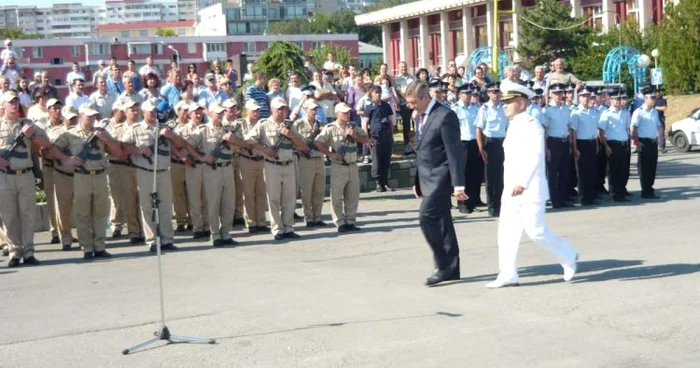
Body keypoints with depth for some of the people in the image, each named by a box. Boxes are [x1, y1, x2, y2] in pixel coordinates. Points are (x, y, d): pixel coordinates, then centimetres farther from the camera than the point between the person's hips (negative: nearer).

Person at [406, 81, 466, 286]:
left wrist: (458, 184, -19)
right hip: (428, 178, 9)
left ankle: (443, 266, -7)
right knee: (442, 223, 11)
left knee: (427, 218, -16)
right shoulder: (419, 117, 14)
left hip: (440, 177, -9)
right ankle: (451, 269, 17)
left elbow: (455, 152, -16)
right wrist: (417, 181, 19)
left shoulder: (445, 116, -13)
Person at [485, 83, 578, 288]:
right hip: (512, 189, 9)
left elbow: (535, 156, -22)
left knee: (536, 231, -6)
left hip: (529, 190, -9)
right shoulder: (514, 125, 15)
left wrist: (522, 183, -28)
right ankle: (508, 275, 6)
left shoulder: (531, 125, -12)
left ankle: (568, 256, 16)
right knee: (506, 231, 3)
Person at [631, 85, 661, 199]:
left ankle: (650, 190, 19)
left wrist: (658, 137, 10)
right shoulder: (638, 112, -9)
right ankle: (646, 192, 5)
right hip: (644, 142, -7)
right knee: (644, 168, -1)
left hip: (653, 143, 7)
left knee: (652, 168, 10)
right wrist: (637, 142, -18)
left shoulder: (655, 112, 13)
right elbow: (634, 128, -13)